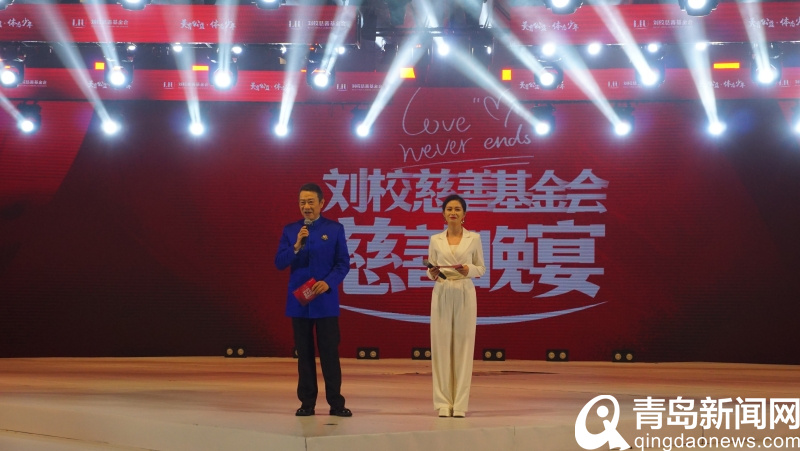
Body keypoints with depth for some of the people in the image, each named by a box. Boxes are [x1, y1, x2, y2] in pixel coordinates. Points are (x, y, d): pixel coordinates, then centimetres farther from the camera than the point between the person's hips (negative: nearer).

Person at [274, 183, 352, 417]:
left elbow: (343, 263, -1)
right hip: (299, 301, 2)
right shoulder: (290, 230, 7)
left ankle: (336, 403, 3)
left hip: (326, 301, -2)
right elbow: (280, 263, 0)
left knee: (330, 352, -2)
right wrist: (296, 246, -16)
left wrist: (328, 283, -16)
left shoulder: (335, 229, 2)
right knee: (304, 353, 5)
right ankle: (307, 402, 11)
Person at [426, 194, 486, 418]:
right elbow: (431, 271, 10)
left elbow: (481, 268, 7)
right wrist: (432, 273, -13)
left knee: (463, 346, -1)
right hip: (442, 295, 1)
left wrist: (469, 270, -13)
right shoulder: (435, 240, 7)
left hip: (465, 294, -1)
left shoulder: (474, 238, 4)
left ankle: (460, 403, 3)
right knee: (441, 345, -1)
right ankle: (443, 402, 5)